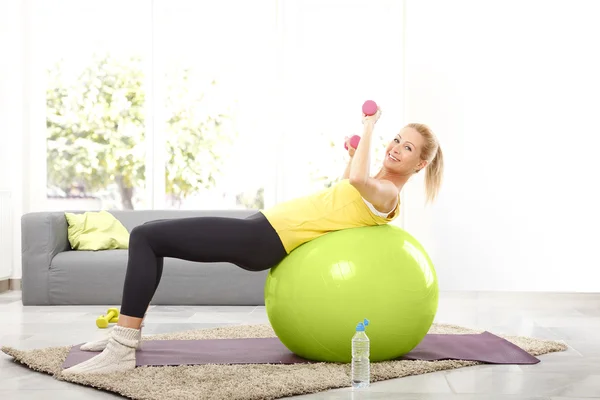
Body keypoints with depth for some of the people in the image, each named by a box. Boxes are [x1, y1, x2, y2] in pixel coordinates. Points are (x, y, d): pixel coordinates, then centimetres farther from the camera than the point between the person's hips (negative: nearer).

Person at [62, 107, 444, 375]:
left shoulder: (388, 195, -9)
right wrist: (353, 154, 32)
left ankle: (122, 350, -15)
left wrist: (369, 128, -16)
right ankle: (128, 331, 19)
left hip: (263, 240, -11)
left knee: (146, 237, -14)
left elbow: (358, 181, -32)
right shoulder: (376, 186, 19)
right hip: (265, 225, 11)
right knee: (150, 233, 16)